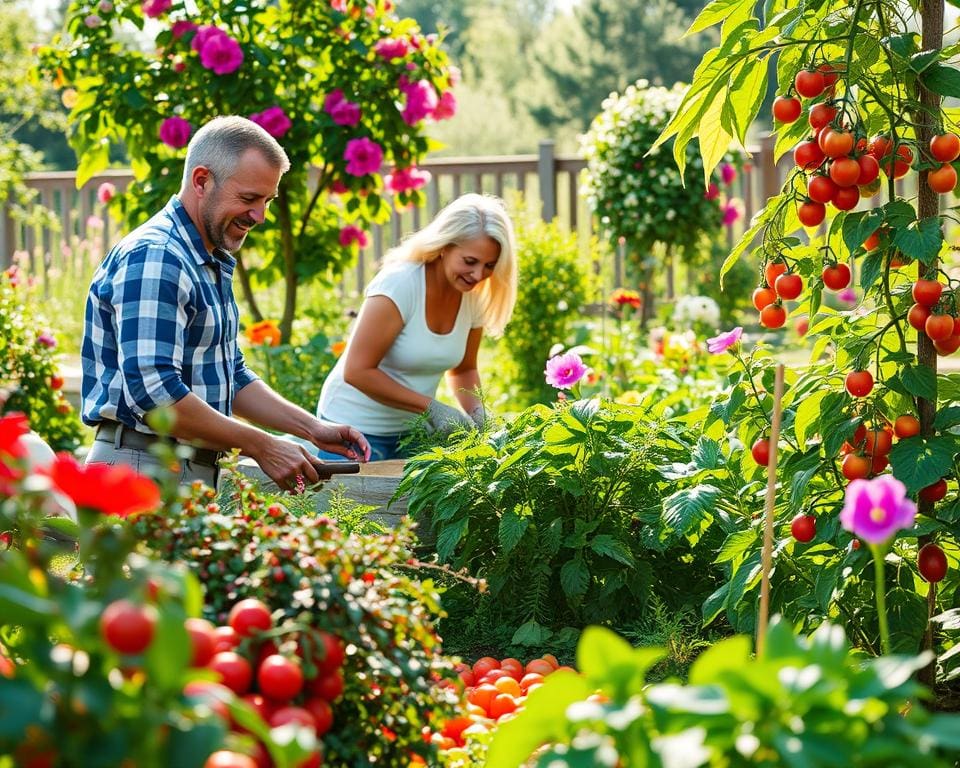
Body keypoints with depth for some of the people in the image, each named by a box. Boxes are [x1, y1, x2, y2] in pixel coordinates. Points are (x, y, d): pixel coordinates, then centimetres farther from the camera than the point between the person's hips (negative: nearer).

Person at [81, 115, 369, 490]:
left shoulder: (212, 264, 17)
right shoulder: (153, 258, -16)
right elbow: (154, 393, -24)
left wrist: (311, 428, 13)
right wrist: (261, 447, -18)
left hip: (197, 471, 9)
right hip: (142, 468, -9)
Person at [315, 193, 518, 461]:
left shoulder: (475, 297, -3)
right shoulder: (399, 285, -21)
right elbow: (357, 371, -23)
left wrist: (477, 415, -6)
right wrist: (432, 408, -24)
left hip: (413, 429, 6)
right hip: (357, 427, -6)